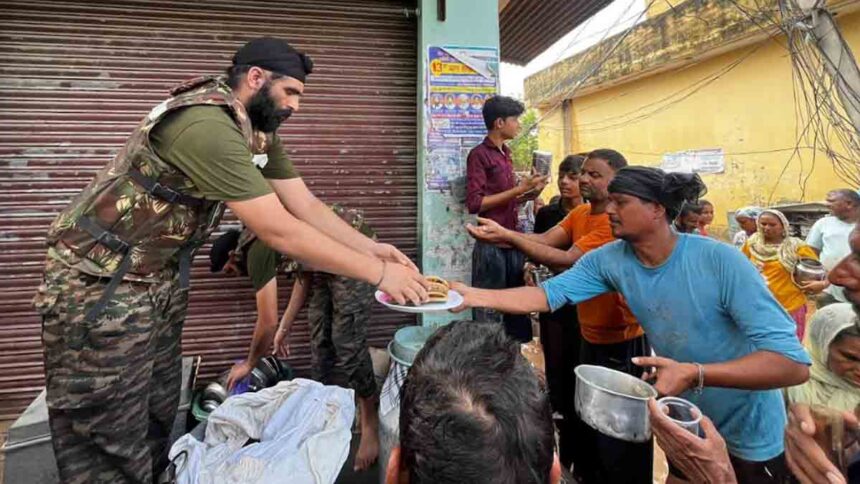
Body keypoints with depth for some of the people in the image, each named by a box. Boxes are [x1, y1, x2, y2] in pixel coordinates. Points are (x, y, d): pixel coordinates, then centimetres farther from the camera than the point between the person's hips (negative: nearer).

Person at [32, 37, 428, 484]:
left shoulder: (258, 131, 2)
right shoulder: (206, 125, -28)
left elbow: (305, 205, 4)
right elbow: (278, 231, -29)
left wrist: (371, 248, -6)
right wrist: (378, 273, -23)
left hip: (160, 282, 9)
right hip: (100, 288, -8)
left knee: (157, 425, 16)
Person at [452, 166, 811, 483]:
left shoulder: (719, 261, -30)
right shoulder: (610, 260, -15)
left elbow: (794, 364, -32)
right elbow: (548, 294, -18)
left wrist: (694, 374, -44)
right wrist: (475, 295, -28)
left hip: (748, 437, -3)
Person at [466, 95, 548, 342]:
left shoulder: (506, 153, 17)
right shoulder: (479, 154, -7)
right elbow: (475, 203, -16)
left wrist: (530, 193, 5)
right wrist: (518, 189, -15)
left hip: (513, 242, 8)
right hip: (491, 245, -8)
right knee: (490, 312, 1)